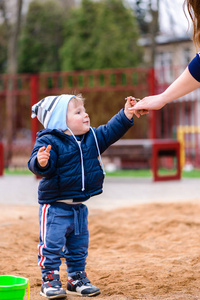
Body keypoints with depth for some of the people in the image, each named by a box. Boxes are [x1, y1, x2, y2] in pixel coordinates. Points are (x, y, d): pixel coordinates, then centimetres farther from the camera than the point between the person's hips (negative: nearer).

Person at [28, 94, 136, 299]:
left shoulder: (92, 138, 5)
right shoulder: (50, 142, -19)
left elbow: (111, 131, 11)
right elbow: (36, 165, -27)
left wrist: (127, 114, 0)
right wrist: (41, 163, -51)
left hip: (79, 206, 7)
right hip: (55, 206, -7)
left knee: (79, 245, 15)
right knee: (52, 244, -6)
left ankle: (77, 279, 27)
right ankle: (50, 280, 5)